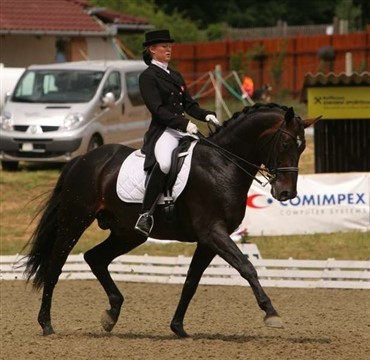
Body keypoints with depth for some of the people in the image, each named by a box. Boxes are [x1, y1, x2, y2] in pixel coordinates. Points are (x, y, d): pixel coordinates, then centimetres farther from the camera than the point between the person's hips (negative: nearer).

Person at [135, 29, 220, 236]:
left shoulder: (176, 76, 22)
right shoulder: (148, 77, -3)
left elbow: (189, 104, 19)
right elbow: (158, 110, -13)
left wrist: (206, 115, -2)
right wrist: (184, 124, -23)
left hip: (184, 130, 9)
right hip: (163, 131, -9)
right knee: (164, 162, -37)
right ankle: (146, 214, -34)